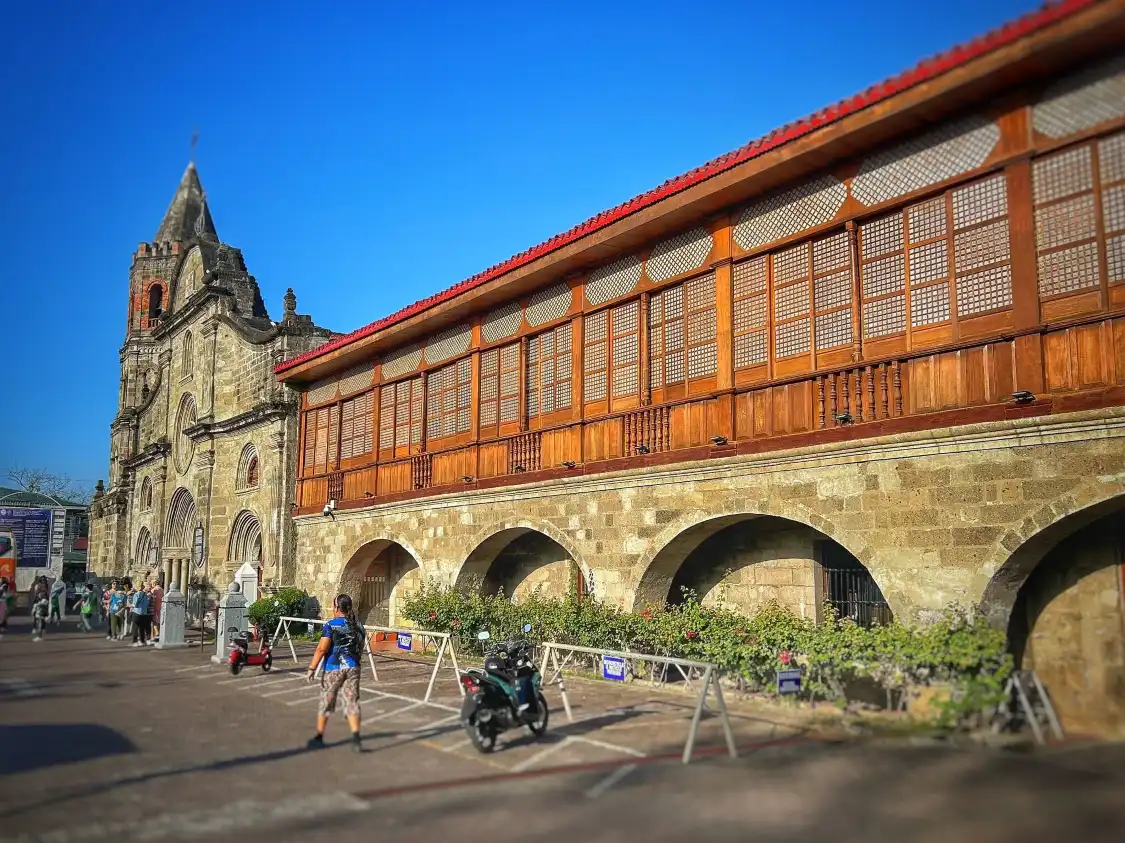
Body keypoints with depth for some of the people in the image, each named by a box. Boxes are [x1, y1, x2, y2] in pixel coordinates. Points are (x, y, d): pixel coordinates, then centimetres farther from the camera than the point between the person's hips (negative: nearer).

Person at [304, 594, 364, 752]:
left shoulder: (331, 626, -10)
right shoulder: (358, 626, 8)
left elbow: (321, 649, -16)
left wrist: (312, 668, -13)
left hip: (333, 669, -4)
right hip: (353, 667, 4)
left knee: (326, 703, 11)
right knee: (352, 702, 3)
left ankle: (319, 737, 22)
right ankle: (355, 737, -11)